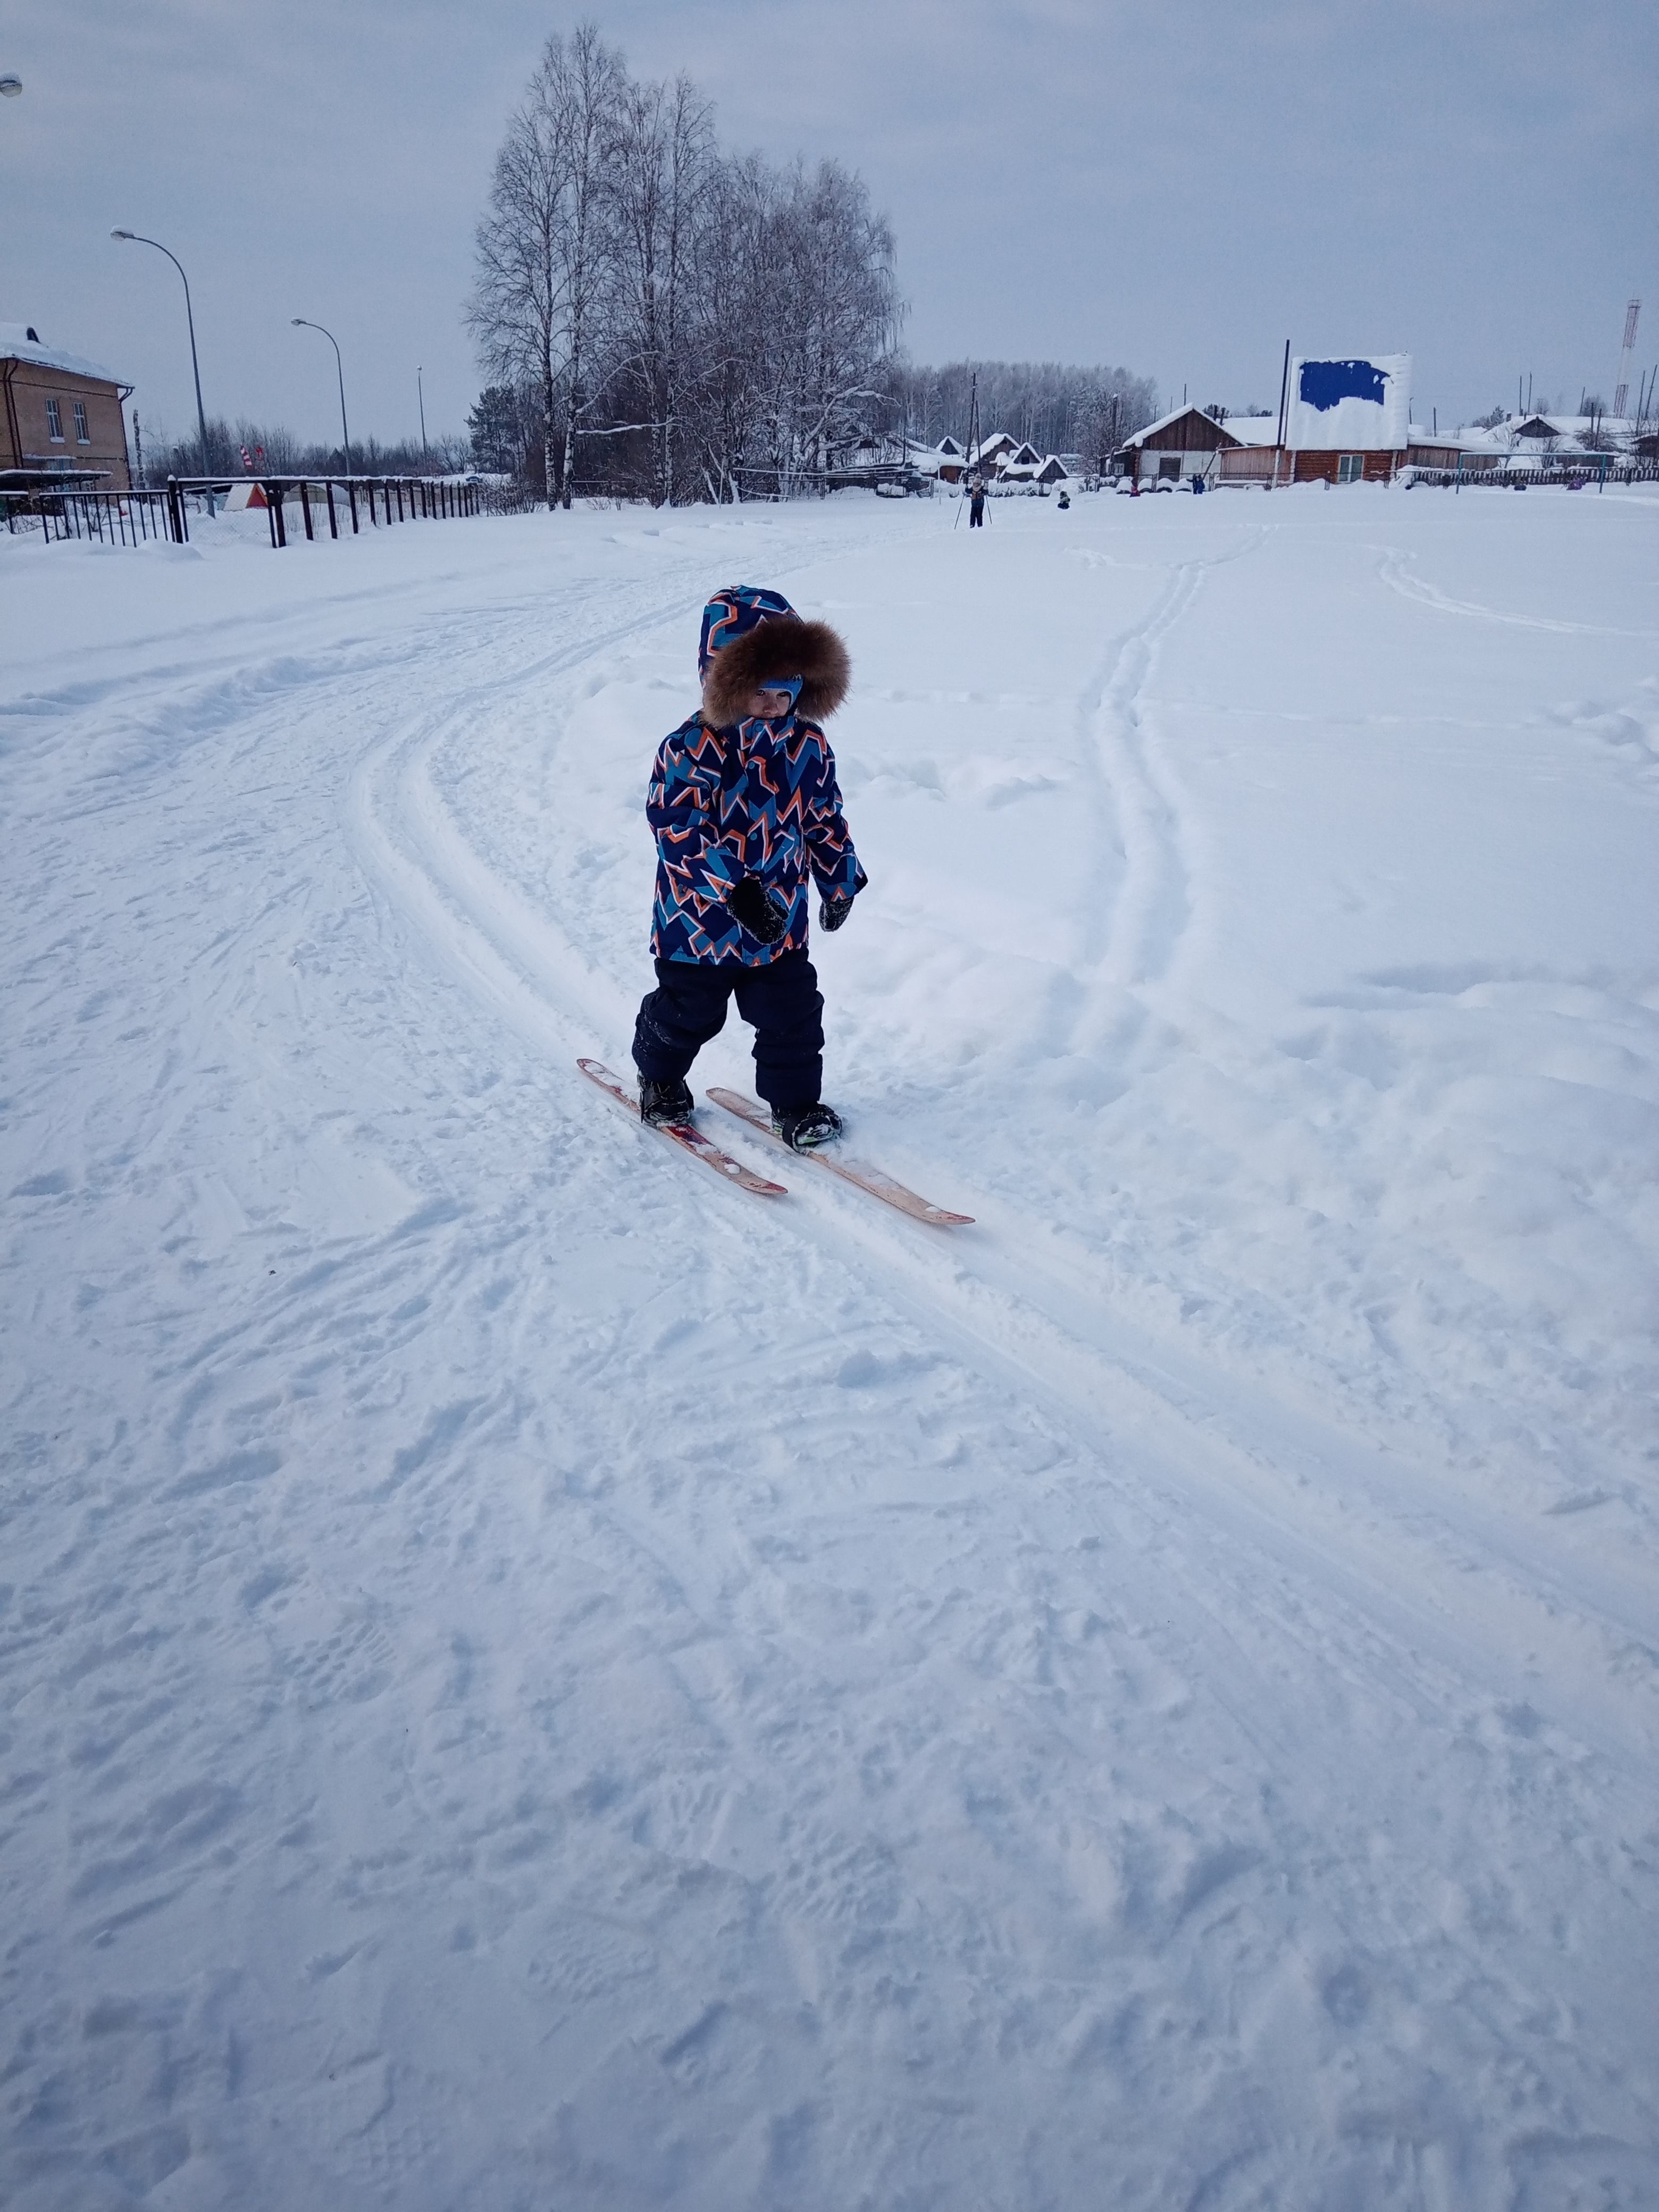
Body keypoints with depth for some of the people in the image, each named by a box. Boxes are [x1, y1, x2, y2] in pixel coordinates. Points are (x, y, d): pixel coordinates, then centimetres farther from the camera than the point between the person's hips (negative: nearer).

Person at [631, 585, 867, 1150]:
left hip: (782, 918, 4)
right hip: (700, 918, -4)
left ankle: (795, 1104, 26)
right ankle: (660, 1079, 42)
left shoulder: (808, 744, -2)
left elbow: (825, 818, 11)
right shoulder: (692, 749, -19)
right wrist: (736, 889, -34)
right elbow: (677, 830, -26)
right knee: (688, 1012, 14)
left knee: (793, 1013, 8)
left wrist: (838, 882, 16)